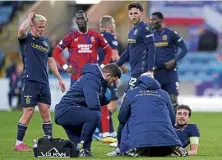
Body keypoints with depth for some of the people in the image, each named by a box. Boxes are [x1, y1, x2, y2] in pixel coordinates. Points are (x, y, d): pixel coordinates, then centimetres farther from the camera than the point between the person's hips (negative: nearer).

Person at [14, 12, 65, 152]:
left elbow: (50, 61, 24)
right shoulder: (26, 39, -2)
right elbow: (21, 30, -27)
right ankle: (19, 143, 3)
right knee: (29, 112, -6)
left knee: (46, 112, 6)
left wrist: (59, 78, 23)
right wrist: (30, 17, -10)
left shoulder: (46, 41, 16)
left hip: (44, 82, 6)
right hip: (30, 81, -6)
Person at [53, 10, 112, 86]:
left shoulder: (95, 36, 5)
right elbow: (56, 52, 6)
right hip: (76, 78, -1)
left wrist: (102, 66, 2)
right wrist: (65, 67, -2)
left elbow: (109, 51, 13)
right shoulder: (71, 37, 1)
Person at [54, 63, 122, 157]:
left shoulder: (98, 79, 15)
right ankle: (83, 149, -24)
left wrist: (105, 99, 1)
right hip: (66, 111, -11)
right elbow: (93, 104, -29)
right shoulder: (91, 80, -18)